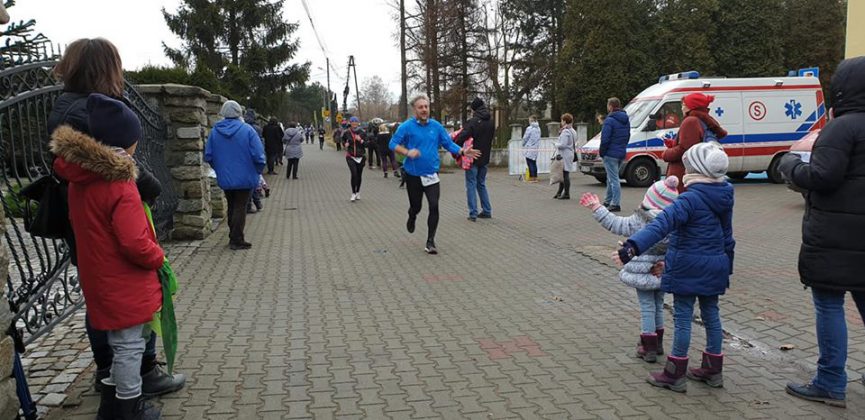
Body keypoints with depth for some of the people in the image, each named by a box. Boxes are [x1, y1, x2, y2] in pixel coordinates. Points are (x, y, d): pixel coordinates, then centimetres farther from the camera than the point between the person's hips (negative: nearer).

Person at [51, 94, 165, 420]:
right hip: (124, 284, -9)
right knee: (130, 346, 5)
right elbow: (135, 243, -26)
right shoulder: (119, 185, -23)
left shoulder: (80, 178, 3)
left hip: (101, 279, 9)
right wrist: (158, 257, -9)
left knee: (121, 344, 22)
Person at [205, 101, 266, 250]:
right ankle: (237, 240, 3)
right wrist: (257, 171, 0)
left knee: (232, 207, 18)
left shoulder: (215, 131, -1)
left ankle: (233, 237, 26)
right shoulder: (247, 130, -13)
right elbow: (258, 155, -16)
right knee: (240, 207, 3)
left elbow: (208, 156, 3)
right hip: (244, 177, -4)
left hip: (224, 179, 4)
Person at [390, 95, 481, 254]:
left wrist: (463, 151, -13)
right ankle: (412, 218, 51)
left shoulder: (436, 126, 1)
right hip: (413, 175, -1)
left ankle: (430, 241, 1)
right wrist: (407, 152, -25)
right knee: (416, 206, 13)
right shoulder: (407, 126, -8)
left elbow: (448, 144, 3)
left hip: (431, 175, 1)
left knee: (434, 206, -11)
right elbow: (393, 144, -8)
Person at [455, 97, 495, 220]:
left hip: (473, 159, -6)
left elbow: (461, 138, -25)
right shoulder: (491, 122, 6)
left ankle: (473, 213, -1)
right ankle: (487, 211, 19)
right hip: (485, 158, 6)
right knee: (481, 184, 18)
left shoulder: (473, 122, -16)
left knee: (471, 185, 1)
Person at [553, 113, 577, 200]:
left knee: (565, 174, -6)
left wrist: (556, 144, -3)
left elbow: (562, 144, -23)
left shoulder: (565, 132, -16)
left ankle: (566, 194, -3)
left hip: (565, 155, -10)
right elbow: (575, 144, 21)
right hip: (570, 154, 10)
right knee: (562, 174, 15)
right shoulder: (572, 131, 16)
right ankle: (560, 192, 23)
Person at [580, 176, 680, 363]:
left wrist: (596, 208, -10)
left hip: (643, 273, -4)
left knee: (647, 307, 4)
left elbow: (613, 224, -16)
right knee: (658, 306, 19)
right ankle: (658, 343, 32)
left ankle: (649, 348, 10)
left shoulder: (639, 222, -18)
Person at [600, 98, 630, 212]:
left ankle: (615, 204, -7)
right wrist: (622, 147, 18)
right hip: (622, 153, 9)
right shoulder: (626, 120, 13)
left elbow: (605, 139, -20)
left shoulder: (609, 120, -16)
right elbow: (628, 136, 17)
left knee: (613, 179, -7)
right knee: (611, 178, 19)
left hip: (610, 154, -9)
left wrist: (601, 152, -8)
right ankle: (608, 201, 28)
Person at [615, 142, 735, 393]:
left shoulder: (691, 198, -20)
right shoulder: (724, 197, 6)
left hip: (688, 268, -8)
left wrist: (633, 247, -42)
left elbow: (663, 224, -34)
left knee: (683, 317, 1)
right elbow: (727, 234, 16)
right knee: (711, 315, 16)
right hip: (715, 266, 8)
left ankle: (675, 375, 10)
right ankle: (713, 371, 27)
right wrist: (727, 265, 27)